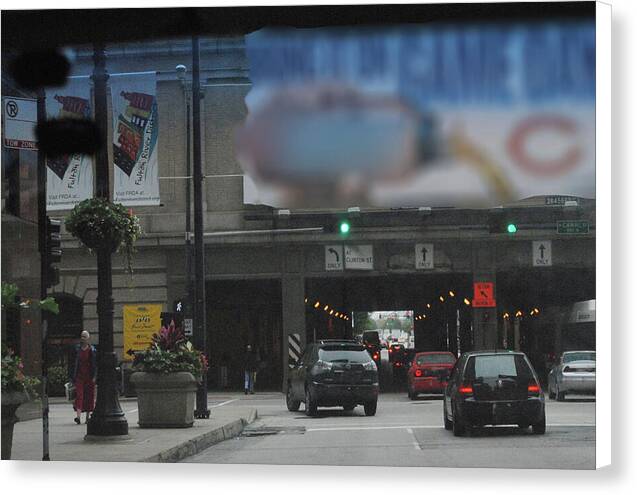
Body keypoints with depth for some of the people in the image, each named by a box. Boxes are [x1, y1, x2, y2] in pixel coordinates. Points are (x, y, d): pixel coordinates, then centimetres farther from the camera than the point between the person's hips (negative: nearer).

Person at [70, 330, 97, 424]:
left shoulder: (93, 351, 3)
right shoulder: (77, 349, 6)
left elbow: (96, 364, 2)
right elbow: (73, 364, 8)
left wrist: (94, 376, -7)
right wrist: (72, 377, 4)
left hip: (89, 376, 0)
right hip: (79, 376, 0)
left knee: (89, 396, 5)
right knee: (79, 395, -12)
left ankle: (88, 416, 16)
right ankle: (78, 416, -20)